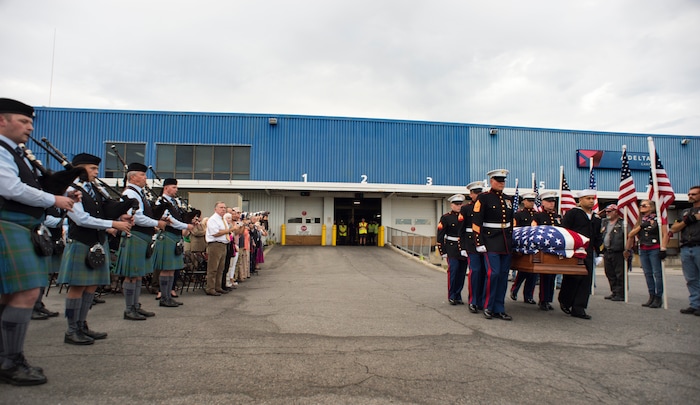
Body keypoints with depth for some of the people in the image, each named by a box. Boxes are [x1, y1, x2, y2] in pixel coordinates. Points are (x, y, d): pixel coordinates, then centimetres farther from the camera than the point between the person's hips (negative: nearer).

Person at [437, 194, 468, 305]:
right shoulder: (446, 218, 0)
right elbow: (440, 236, -2)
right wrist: (443, 251, -7)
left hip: (464, 249, 4)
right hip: (452, 249, -3)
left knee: (462, 273, 5)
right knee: (453, 270, -10)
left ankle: (458, 296, 16)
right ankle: (451, 297, 0)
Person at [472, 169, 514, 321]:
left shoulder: (508, 199, 14)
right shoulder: (483, 198, -5)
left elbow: (512, 221, 21)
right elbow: (476, 222, -10)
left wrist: (513, 240, 16)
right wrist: (479, 243, -15)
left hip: (506, 242, 6)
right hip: (491, 241, -6)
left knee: (503, 275, 6)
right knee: (493, 273, -14)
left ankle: (499, 309, 14)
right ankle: (488, 307, 3)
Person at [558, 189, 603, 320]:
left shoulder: (596, 217, 19)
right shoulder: (572, 213, -1)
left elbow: (597, 237, 24)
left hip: (588, 253, 6)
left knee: (586, 280, 2)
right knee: (573, 278, -4)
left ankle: (578, 309, 7)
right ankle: (564, 302, 17)